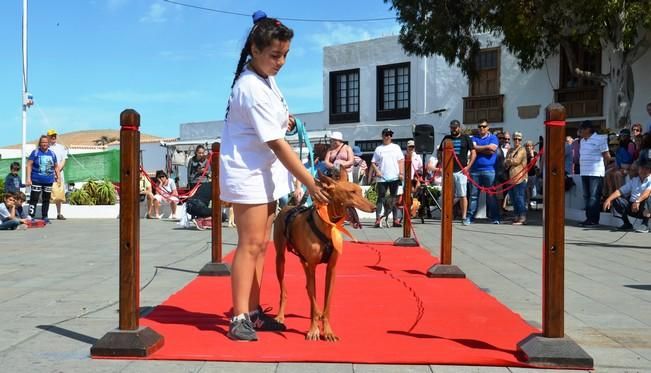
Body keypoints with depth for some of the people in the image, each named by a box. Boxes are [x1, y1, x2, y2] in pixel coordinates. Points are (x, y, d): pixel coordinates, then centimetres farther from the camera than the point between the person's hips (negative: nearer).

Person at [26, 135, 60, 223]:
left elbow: (56, 167, 18)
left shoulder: (52, 153, 9)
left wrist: (58, 177, 11)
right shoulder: (35, 152, -1)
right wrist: (28, 178, -11)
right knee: (34, 199, -7)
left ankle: (44, 216, 16)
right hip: (36, 180, -4)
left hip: (49, 181, 4)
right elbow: (29, 165, -4)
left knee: (46, 199, 8)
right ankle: (31, 216, -6)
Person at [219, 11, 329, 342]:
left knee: (260, 245, 10)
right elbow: (277, 144, -24)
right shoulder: (253, 89, -23)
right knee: (250, 244, -10)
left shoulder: (264, 76, 6)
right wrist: (311, 183, -22)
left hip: (264, 173, 9)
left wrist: (284, 122, 3)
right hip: (248, 174, -9)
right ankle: (239, 318, -6)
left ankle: (253, 312, 16)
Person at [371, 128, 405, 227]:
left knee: (394, 198, 4)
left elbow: (401, 161, 7)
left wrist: (401, 173, -4)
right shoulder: (378, 149, 8)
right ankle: (378, 219, -4)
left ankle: (396, 219, 5)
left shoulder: (396, 147, 11)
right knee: (380, 198, -1)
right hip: (382, 178, -1)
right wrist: (377, 171, -11)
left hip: (394, 177, 1)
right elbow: (373, 163, 6)